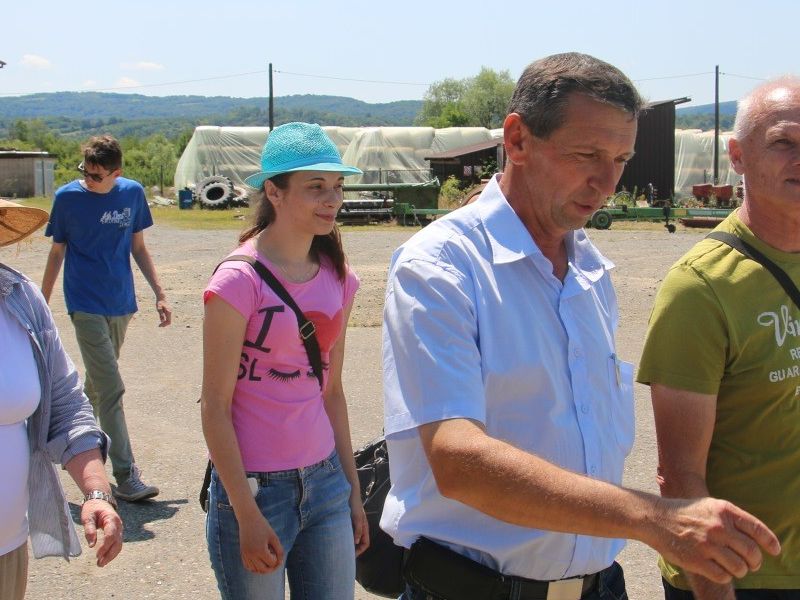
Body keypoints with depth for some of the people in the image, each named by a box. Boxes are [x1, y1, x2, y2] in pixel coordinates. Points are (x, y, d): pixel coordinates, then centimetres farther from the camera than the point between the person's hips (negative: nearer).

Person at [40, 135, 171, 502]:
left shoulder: (132, 193, 1)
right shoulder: (67, 197, -6)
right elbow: (56, 253, 2)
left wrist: (159, 294, 5)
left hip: (121, 304, 4)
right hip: (86, 305, -4)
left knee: (98, 382, 17)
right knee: (111, 390, -11)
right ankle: (126, 478, -10)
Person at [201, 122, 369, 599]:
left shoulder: (338, 278, 5)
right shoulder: (240, 279, -14)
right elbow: (216, 407, -13)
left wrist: (354, 491, 13)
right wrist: (247, 516, -14)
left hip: (325, 482, 6)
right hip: (255, 488, -6)